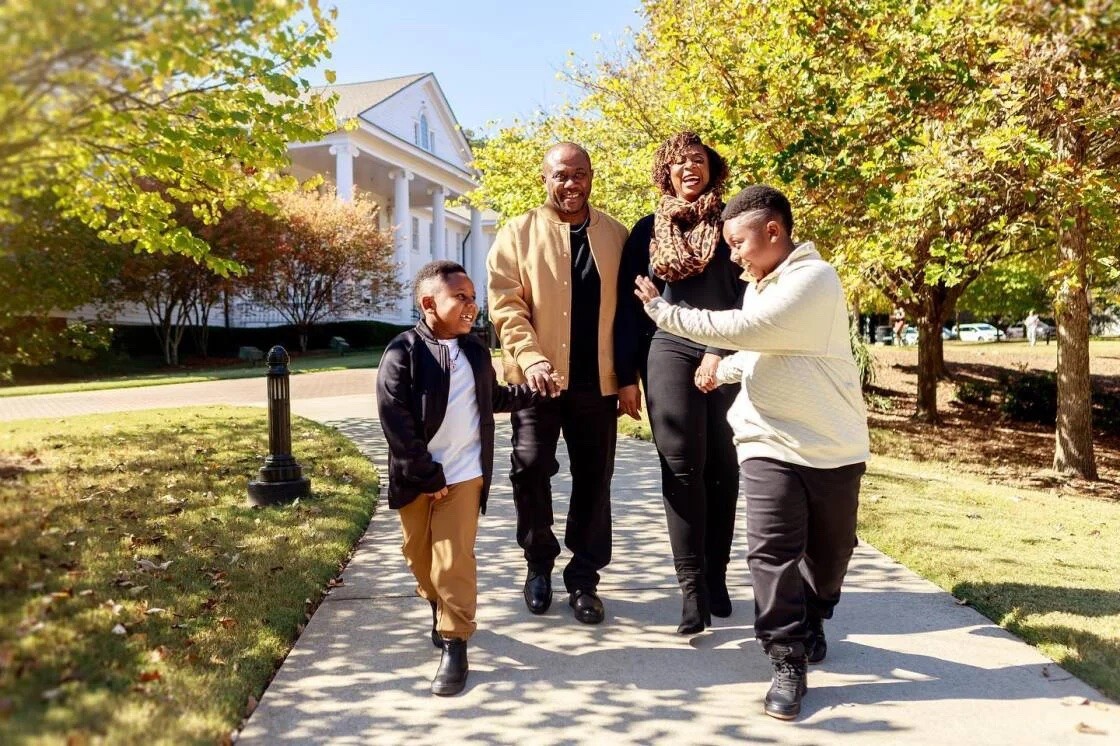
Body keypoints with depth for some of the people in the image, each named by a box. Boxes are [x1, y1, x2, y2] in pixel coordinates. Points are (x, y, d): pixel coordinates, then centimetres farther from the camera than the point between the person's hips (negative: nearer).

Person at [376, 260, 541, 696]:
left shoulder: (475, 350, 5)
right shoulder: (403, 352, -12)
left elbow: (491, 399, 20)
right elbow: (395, 420, -17)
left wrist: (533, 391, 8)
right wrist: (427, 476, -16)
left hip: (463, 473, 1)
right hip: (416, 477, -1)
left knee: (454, 559, -4)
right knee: (419, 553, 14)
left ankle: (455, 643, 7)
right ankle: (438, 608, 43)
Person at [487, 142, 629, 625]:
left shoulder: (616, 235, 9)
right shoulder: (518, 234, 4)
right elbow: (506, 305, -4)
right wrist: (532, 360, -18)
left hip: (597, 381, 2)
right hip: (537, 378, -1)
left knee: (593, 479, 6)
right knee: (530, 465, -8)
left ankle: (583, 578, 22)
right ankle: (539, 563, 17)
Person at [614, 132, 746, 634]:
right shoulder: (647, 231, 13)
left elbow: (748, 293, 2)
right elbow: (629, 305, 10)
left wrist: (721, 352, -11)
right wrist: (627, 376, 4)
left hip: (728, 355, 0)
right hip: (668, 352, 0)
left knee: (723, 468, 2)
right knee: (682, 467, -9)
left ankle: (715, 576, 13)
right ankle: (692, 586, -5)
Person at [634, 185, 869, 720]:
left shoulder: (814, 279, -17)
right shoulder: (758, 285, 9)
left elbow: (743, 329, -24)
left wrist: (663, 311, -16)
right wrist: (723, 370, 6)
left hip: (834, 446, -4)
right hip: (769, 445, 4)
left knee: (830, 550, 14)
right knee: (772, 553, -7)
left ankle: (811, 621, 41)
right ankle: (787, 662, 4)